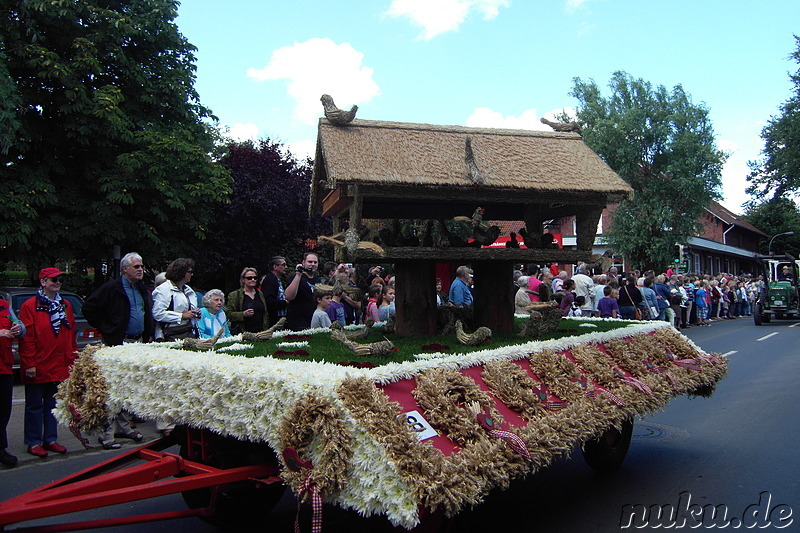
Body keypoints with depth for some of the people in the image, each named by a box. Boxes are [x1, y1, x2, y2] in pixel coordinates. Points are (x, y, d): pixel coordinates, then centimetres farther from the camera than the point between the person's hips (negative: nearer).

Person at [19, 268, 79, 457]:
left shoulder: (65, 305, 11)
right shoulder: (30, 306, -5)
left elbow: (71, 335, 13)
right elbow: (26, 337, -9)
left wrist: (72, 359, 9)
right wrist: (29, 363, -13)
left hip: (59, 366, 5)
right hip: (37, 367, -5)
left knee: (53, 404, 12)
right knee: (35, 405, 5)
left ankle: (50, 439, 21)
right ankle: (34, 442, 14)